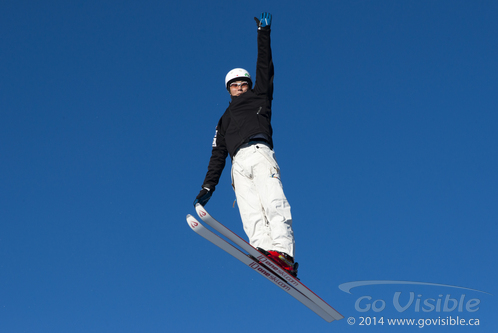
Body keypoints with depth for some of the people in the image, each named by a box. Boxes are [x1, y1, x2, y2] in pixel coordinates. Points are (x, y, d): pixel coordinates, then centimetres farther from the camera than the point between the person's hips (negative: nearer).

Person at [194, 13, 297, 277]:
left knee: (273, 202, -25)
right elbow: (218, 155, 31)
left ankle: (283, 252, -41)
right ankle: (264, 248, -42)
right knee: (250, 211, -22)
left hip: (259, 153, -3)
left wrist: (264, 33, 18)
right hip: (239, 163, 3)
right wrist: (207, 187, 23)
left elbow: (265, 69, 20)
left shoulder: (259, 98, 28)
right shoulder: (225, 120, 36)